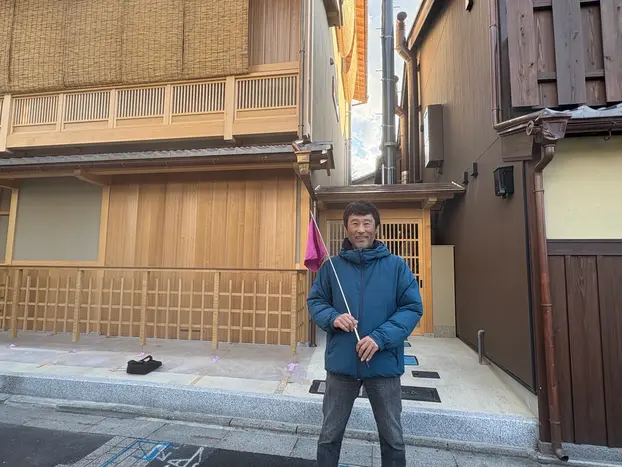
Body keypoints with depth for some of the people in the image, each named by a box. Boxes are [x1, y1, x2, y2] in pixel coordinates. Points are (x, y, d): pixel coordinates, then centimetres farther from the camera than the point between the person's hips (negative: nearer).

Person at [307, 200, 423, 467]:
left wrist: (381, 337, -20)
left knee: (393, 438, 20)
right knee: (330, 435, 19)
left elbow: (412, 308, -7)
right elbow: (314, 302, 4)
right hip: (341, 363, 1)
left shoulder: (397, 266, -5)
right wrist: (333, 317, -18)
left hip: (384, 364, 0)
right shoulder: (331, 266, -2)